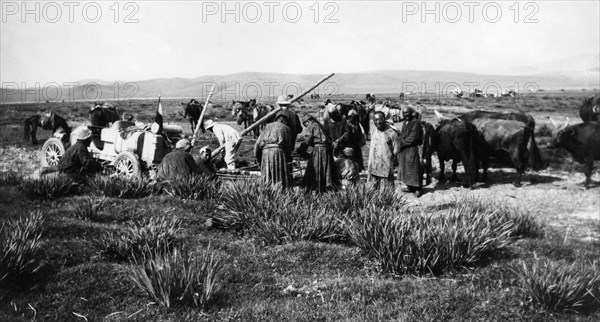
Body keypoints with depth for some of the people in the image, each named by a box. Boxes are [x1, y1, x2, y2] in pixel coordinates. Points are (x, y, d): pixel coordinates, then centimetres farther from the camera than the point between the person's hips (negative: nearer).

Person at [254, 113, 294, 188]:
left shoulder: (267, 126, 25)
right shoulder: (286, 128, 17)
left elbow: (258, 144, 17)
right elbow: (289, 146, 16)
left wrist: (258, 159, 22)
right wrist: (287, 157, 30)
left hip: (265, 151, 3)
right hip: (278, 151, -3)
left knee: (267, 179, 4)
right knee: (281, 178, -3)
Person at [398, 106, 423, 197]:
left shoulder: (415, 122, -12)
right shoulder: (405, 123, 14)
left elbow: (413, 137, -17)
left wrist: (403, 142, -14)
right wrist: (401, 141, 4)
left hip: (412, 148, -8)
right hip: (404, 149, 8)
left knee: (414, 168, -4)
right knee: (405, 168, 11)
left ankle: (418, 189, 3)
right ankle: (410, 187, 22)